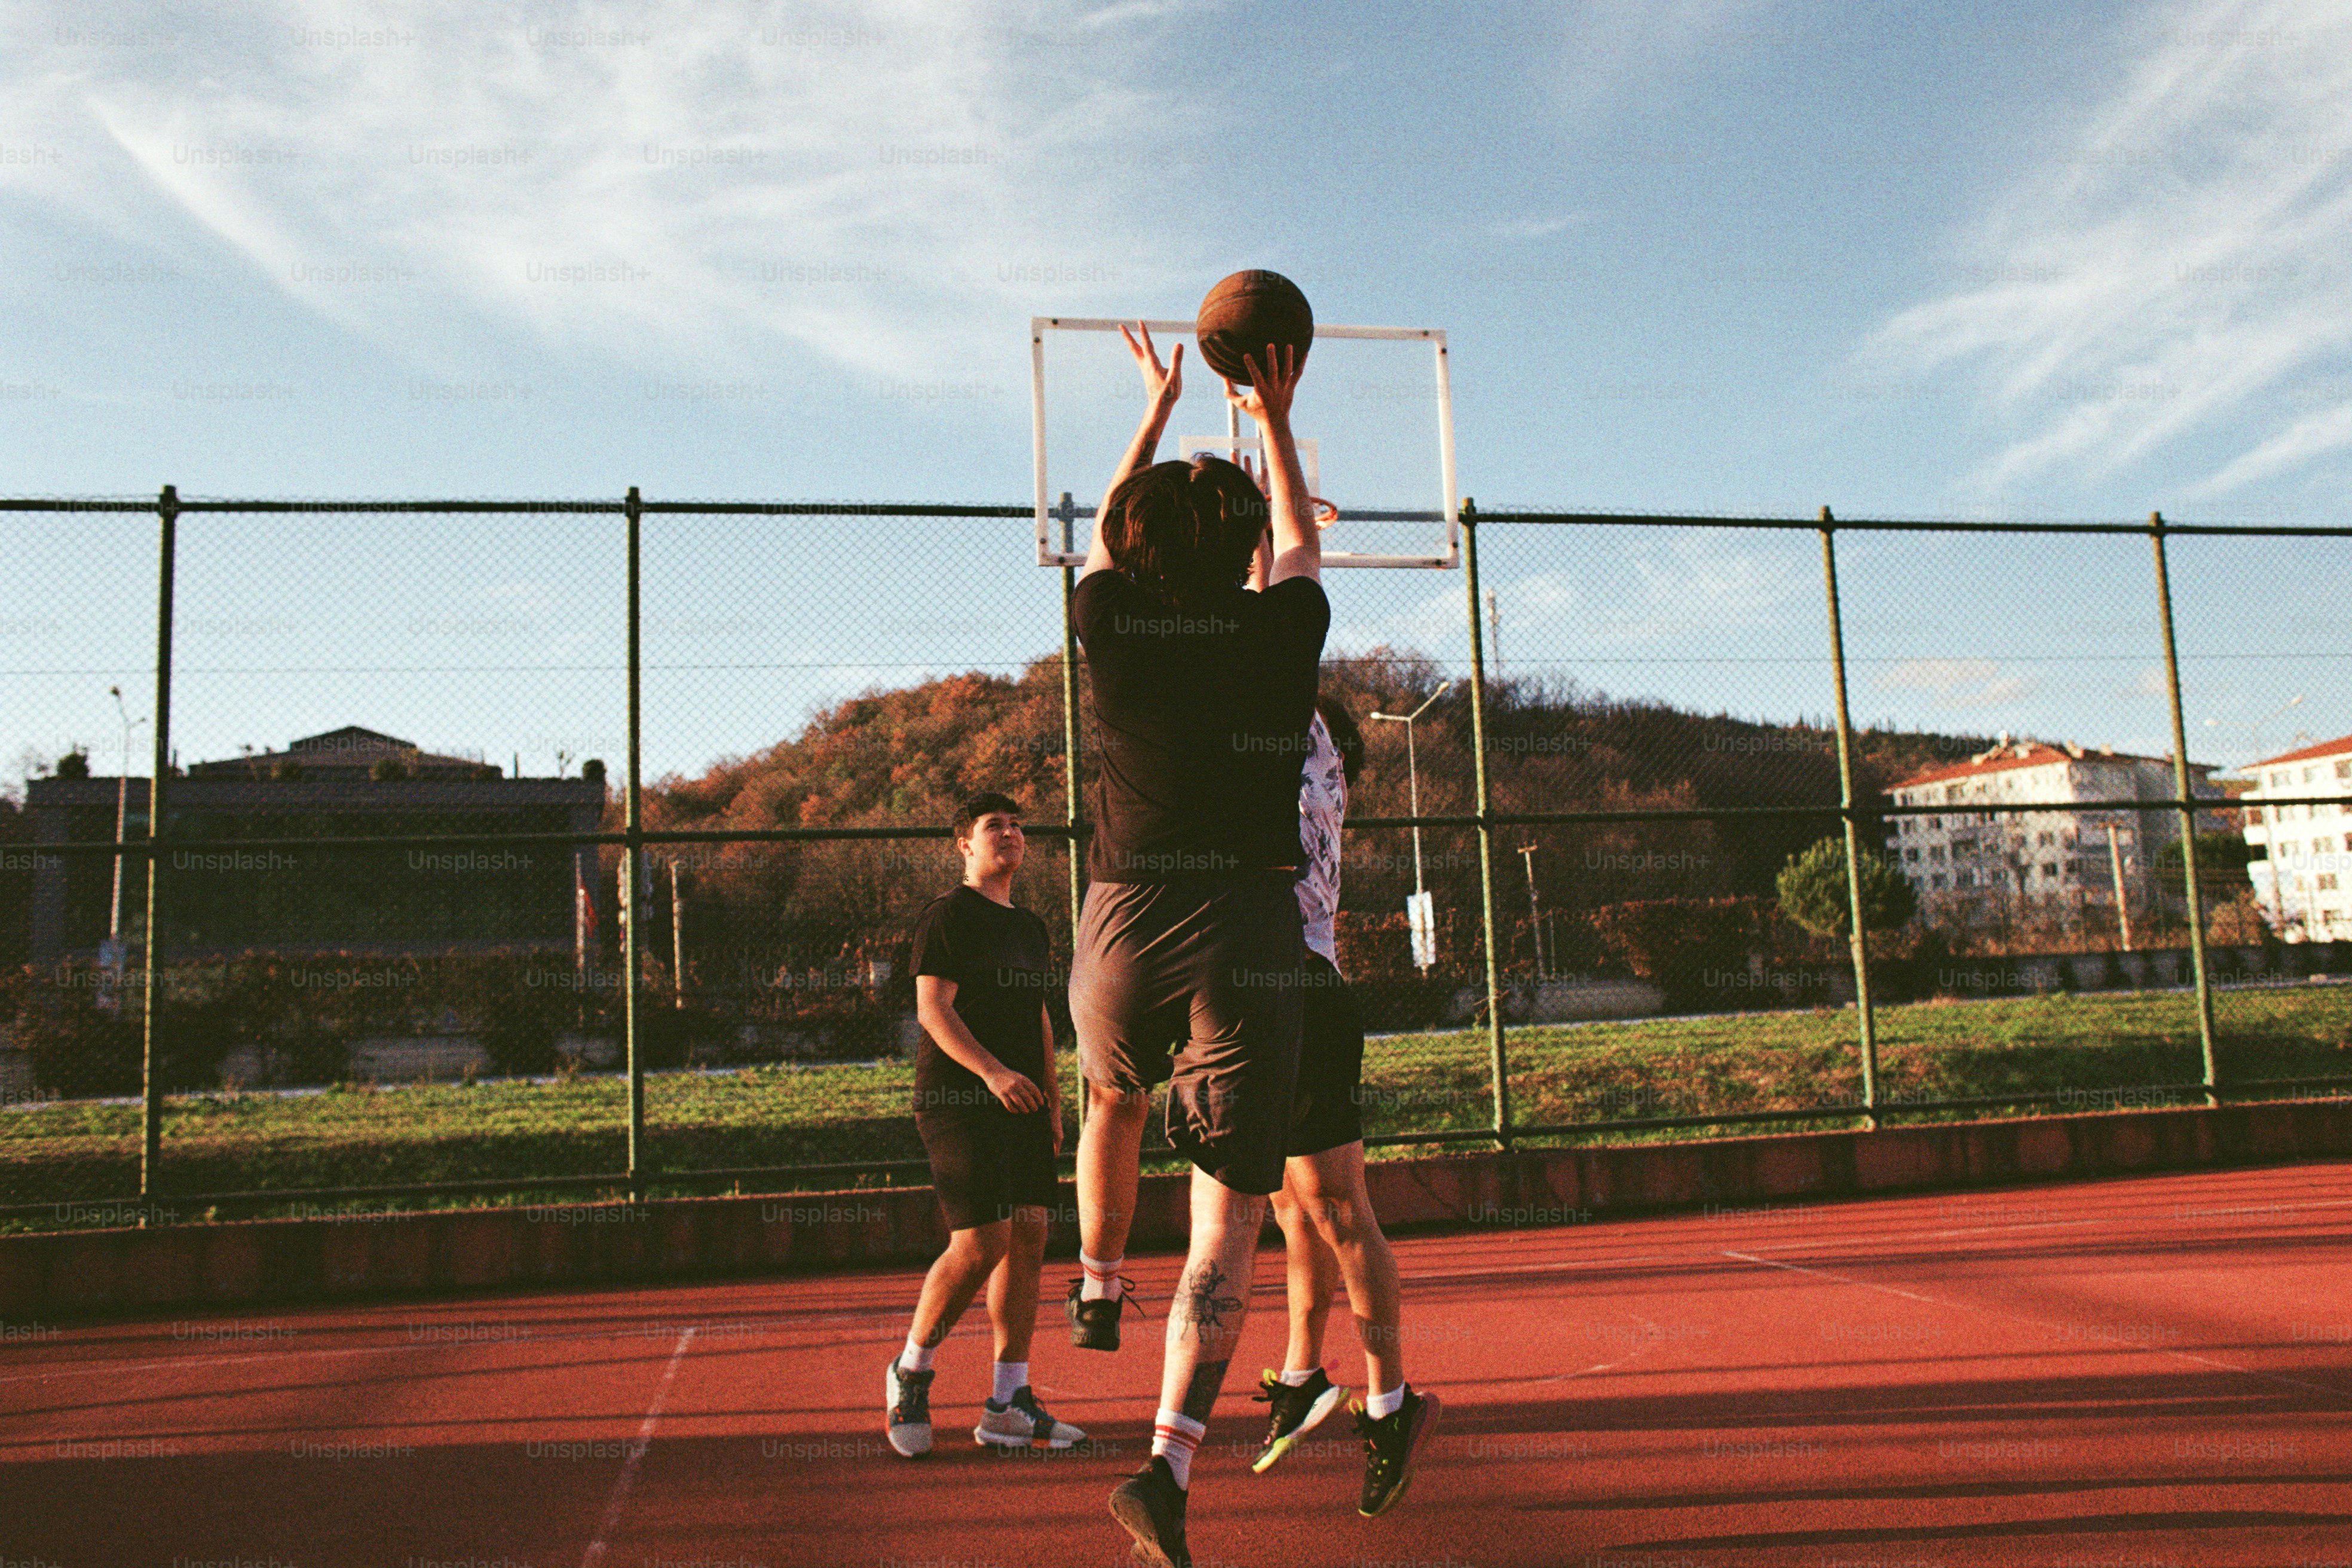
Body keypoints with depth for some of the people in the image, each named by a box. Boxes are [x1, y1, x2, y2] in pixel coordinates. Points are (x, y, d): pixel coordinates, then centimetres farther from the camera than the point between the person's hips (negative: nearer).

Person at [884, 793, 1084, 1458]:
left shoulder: (1031, 927, 20)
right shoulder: (947, 916, -4)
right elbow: (932, 1009, -13)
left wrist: (1052, 1101, 17)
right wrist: (992, 1072, -25)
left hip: (1021, 1106, 8)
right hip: (957, 1103, -8)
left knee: (1028, 1240, 2)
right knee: (980, 1244, -12)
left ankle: (1009, 1404, 8)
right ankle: (910, 1371, 11)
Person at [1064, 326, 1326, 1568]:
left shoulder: (1112, 626, 1)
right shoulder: (1280, 630, 0)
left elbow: (1103, 533, 24)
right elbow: (1298, 547, 24)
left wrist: (1158, 409, 36)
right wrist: (1274, 422, 36)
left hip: (1120, 942, 2)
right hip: (1249, 944, -2)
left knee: (1114, 1104, 34)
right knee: (1228, 1217, 0)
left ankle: (1096, 1291, 48)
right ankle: (1167, 1462, -10)